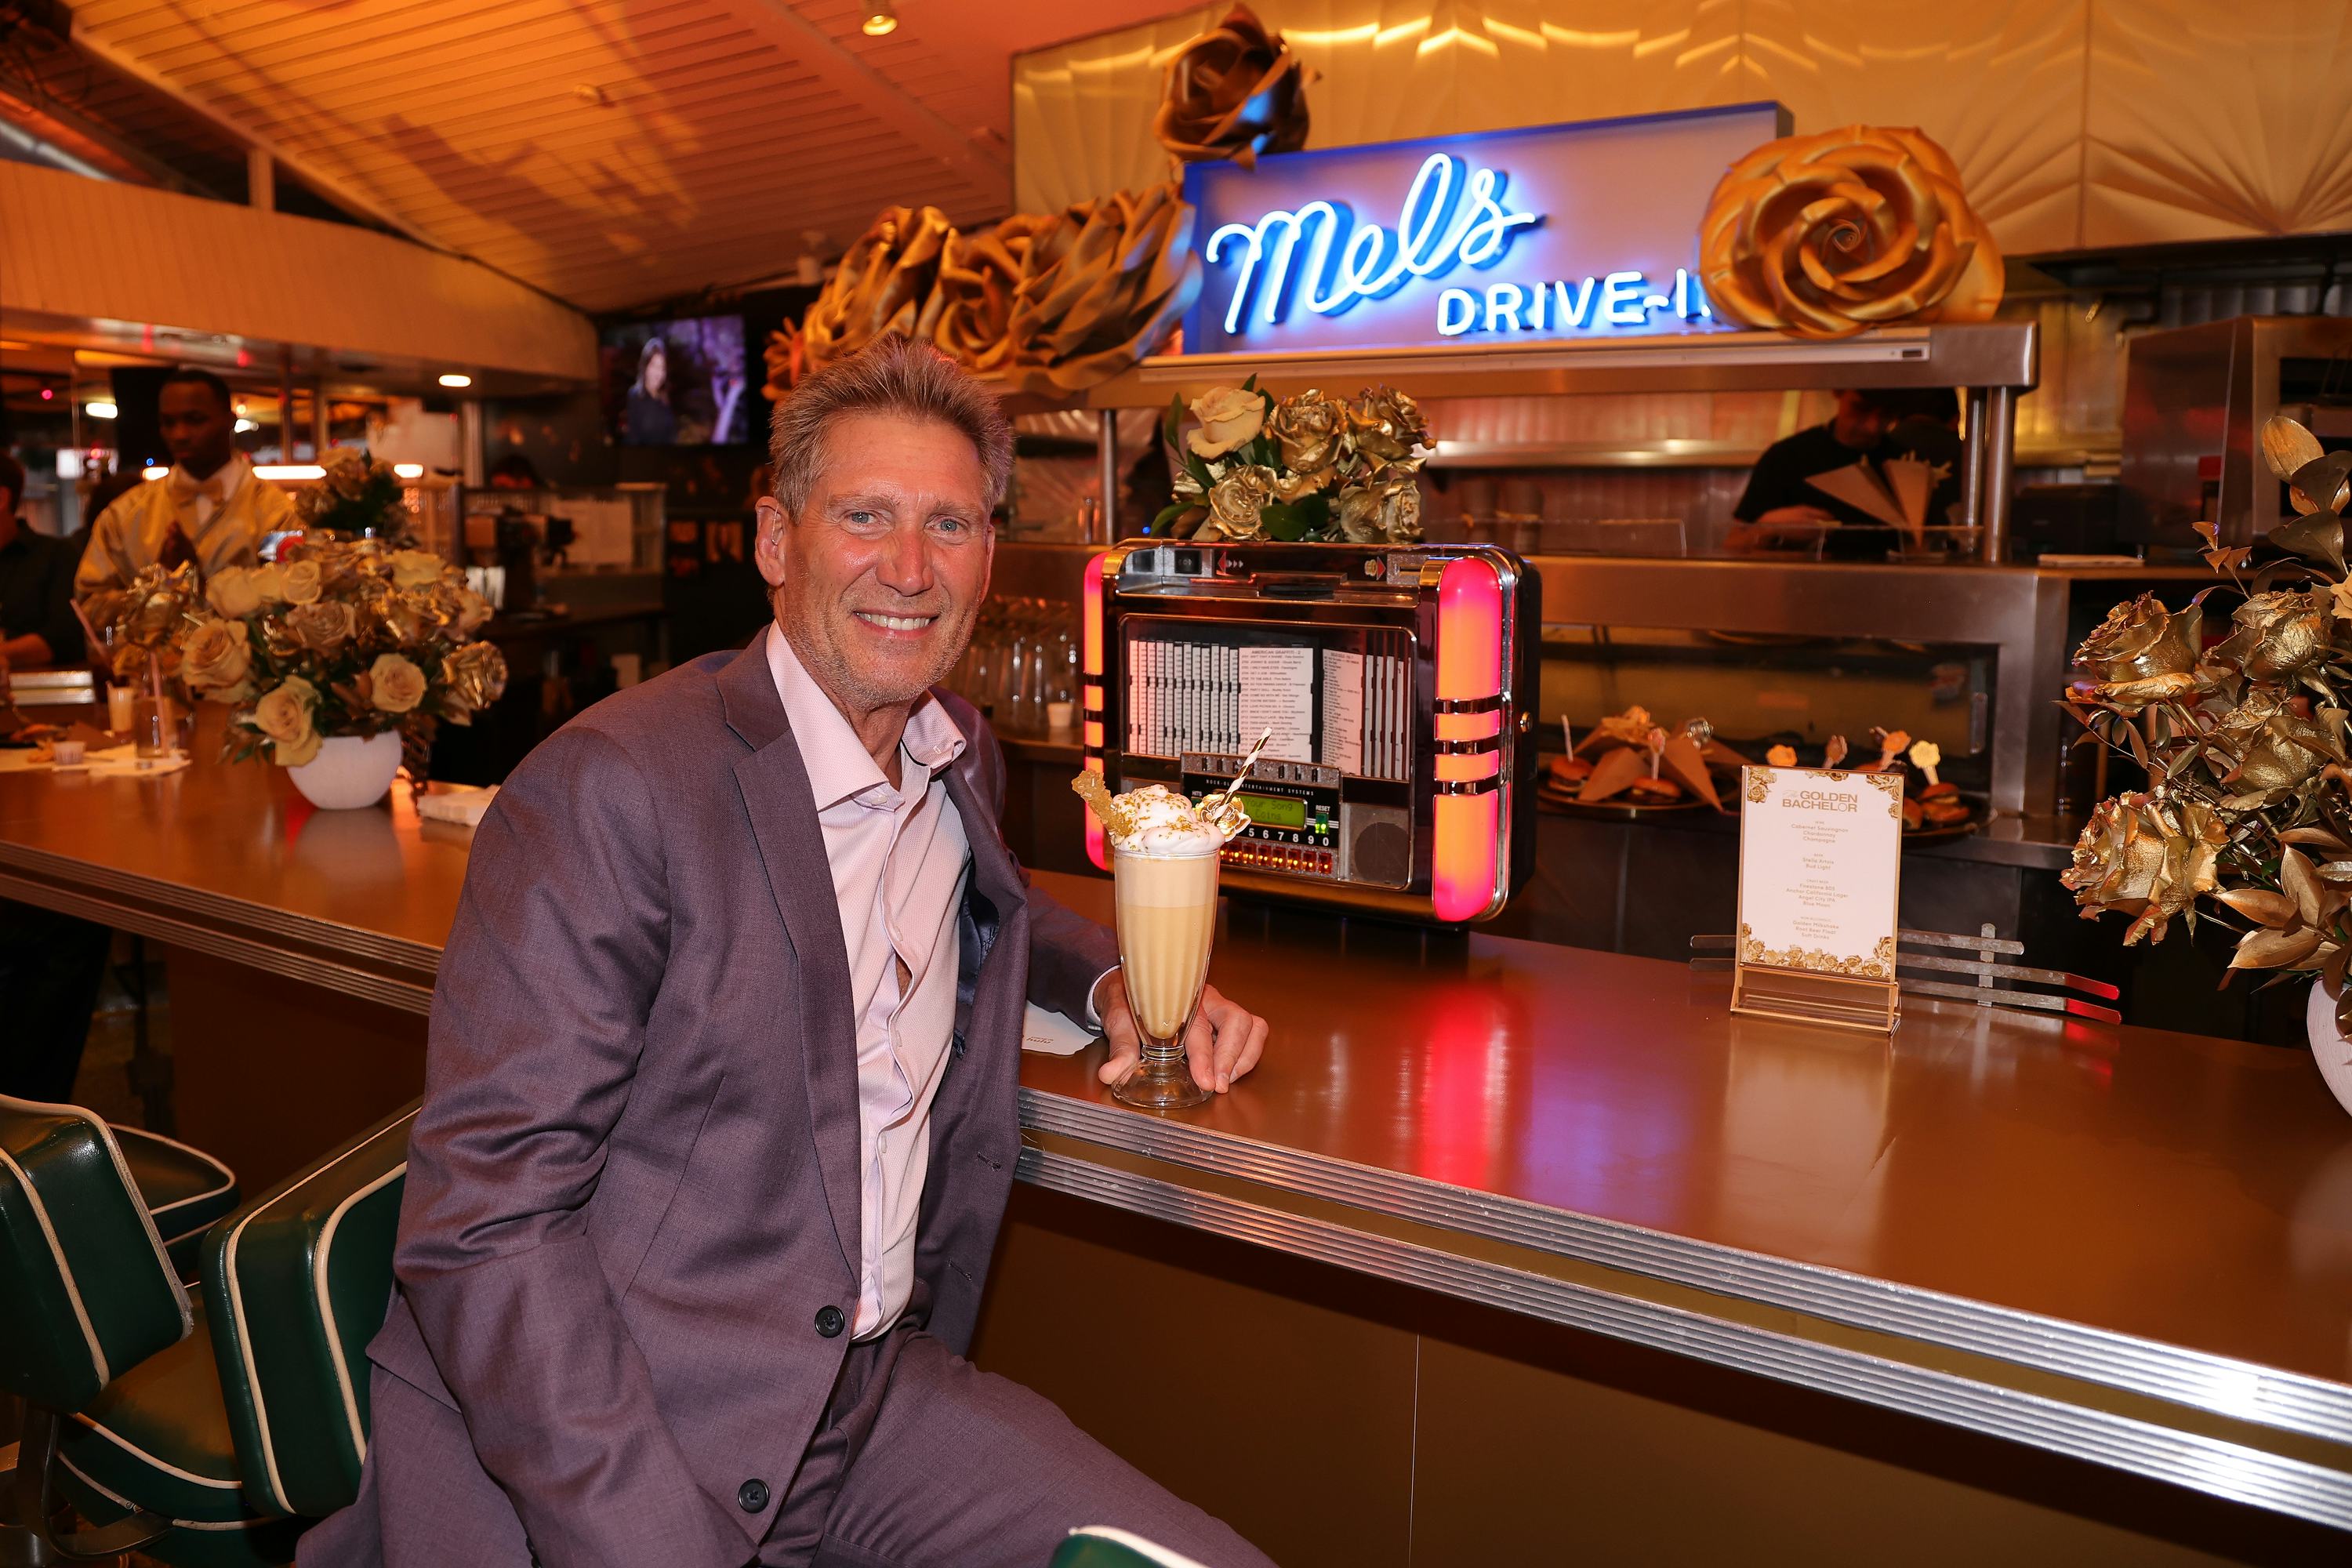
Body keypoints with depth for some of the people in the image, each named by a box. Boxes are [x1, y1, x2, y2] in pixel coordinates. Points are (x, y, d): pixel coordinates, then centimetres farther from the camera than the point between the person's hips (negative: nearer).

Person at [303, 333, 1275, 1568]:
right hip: (596, 1443, -5)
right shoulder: (609, 784, -16)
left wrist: (1115, 980, 8)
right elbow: (485, 1219, -17)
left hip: (876, 1394, 6)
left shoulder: (967, 760, 6)